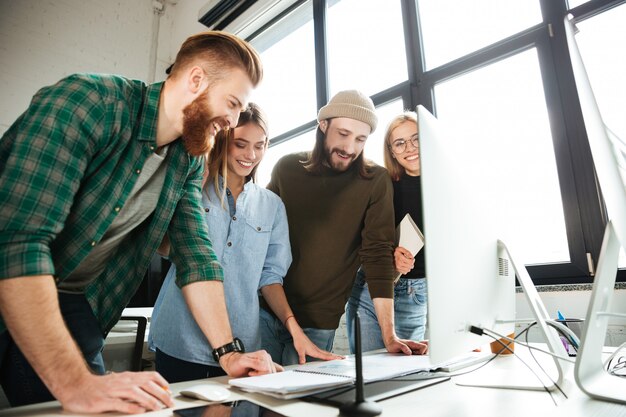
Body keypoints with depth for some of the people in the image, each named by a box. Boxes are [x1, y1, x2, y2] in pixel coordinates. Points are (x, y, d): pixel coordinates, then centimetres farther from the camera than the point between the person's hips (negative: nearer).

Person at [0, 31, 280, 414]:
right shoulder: (88, 100, -23)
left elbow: (195, 255, -3)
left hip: (73, 307, 5)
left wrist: (229, 352, -10)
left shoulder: (188, 160, -2)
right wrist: (74, 382, -35)